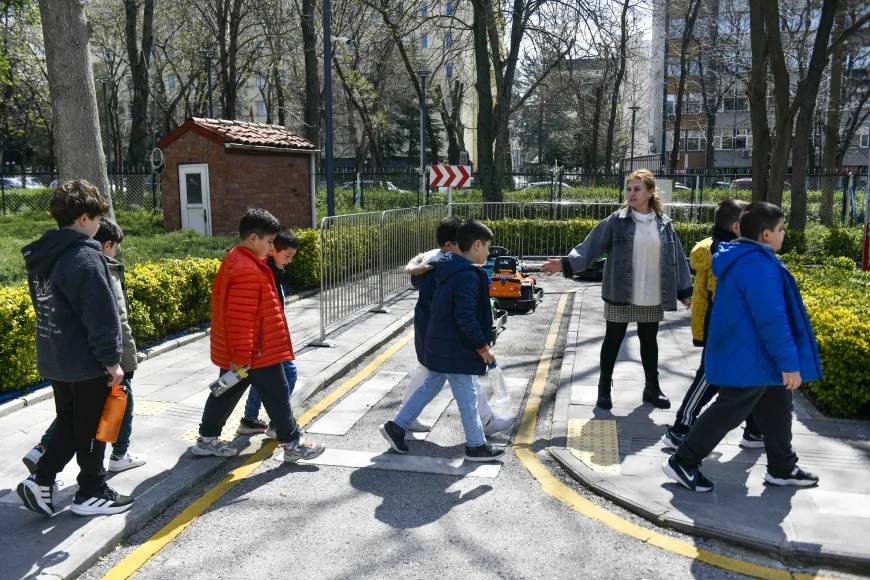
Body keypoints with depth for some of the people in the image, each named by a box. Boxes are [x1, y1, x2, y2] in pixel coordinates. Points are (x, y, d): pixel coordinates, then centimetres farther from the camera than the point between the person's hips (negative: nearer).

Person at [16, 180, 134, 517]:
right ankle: (92, 494, 18)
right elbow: (102, 317, -23)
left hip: (54, 360, 8)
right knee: (92, 428, 6)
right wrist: (112, 360, -17)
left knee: (68, 423, 21)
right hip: (86, 362, -8)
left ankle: (41, 480, 15)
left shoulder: (40, 256, 7)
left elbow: (46, 307, 16)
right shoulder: (84, 256, -21)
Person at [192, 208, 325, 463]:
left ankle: (207, 439, 30)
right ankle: (293, 444, 12)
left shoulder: (235, 260, 10)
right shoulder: (248, 271, -25)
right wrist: (242, 356, -24)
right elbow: (240, 320, -27)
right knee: (277, 396, 1)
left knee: (227, 392, 19)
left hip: (232, 351, 10)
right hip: (256, 353, -10)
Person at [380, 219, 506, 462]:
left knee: (430, 387, 20)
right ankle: (477, 446, 18)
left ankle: (396, 427, 25)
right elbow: (465, 317, -27)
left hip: (441, 345, 10)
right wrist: (482, 347, -19)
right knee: (467, 397, 4)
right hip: (454, 348, -10)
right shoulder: (469, 276, -22)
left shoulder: (450, 269, 8)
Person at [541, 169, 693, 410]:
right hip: (620, 296, -2)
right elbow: (591, 245, -12)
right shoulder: (616, 221, -6)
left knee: (649, 340, 16)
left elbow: (676, 257, 5)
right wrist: (566, 263, -25)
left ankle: (652, 388, 32)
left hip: (652, 299, 3)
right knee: (613, 340, 7)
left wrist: (685, 291, 5)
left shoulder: (664, 223, 1)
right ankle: (604, 388, 21)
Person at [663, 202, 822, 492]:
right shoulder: (759, 265, -24)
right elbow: (772, 319, -27)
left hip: (750, 354, 11)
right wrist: (789, 362, -22)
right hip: (751, 358, -11)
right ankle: (682, 463, 6)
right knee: (727, 413, -2)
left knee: (777, 410, 20)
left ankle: (782, 468, 33)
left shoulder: (742, 258, 11)